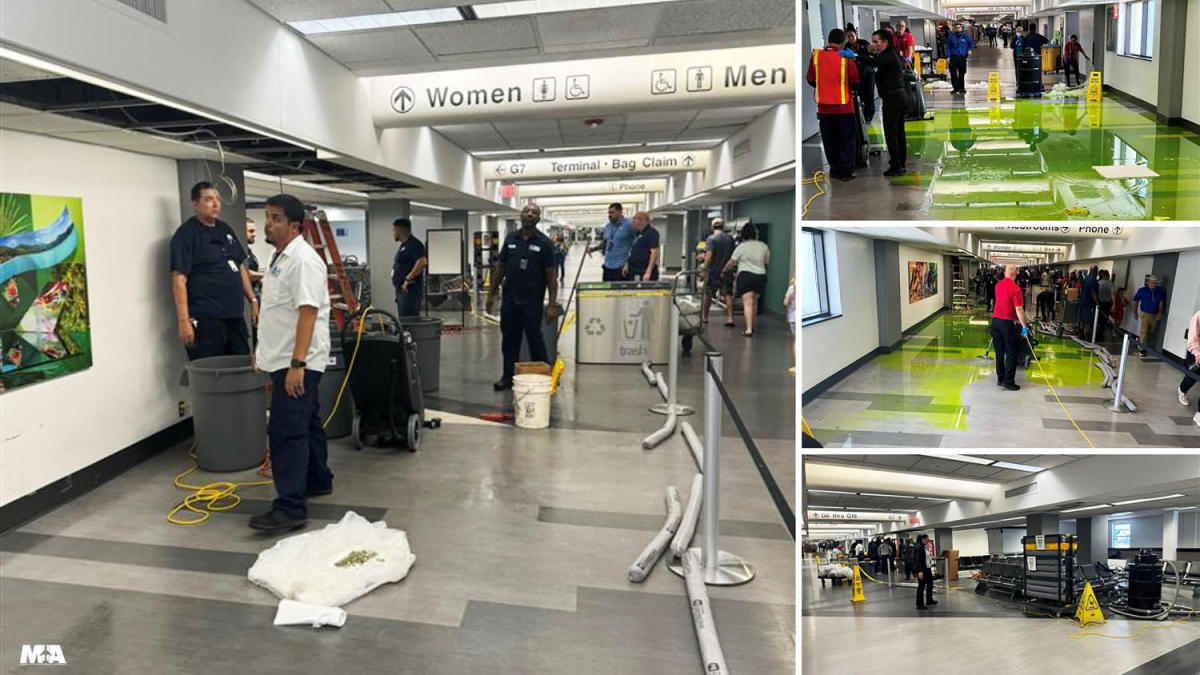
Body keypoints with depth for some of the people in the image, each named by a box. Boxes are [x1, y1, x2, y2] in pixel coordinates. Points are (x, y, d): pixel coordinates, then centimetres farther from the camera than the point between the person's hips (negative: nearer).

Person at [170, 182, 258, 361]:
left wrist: (253, 300, 15)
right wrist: (184, 320, -19)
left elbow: (241, 267, 22)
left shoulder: (225, 229, 15)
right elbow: (179, 279, -13)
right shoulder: (186, 234, -6)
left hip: (235, 316, 7)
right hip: (205, 320, -7)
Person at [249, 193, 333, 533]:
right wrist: (263, 350, 23)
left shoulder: (302, 260, -17)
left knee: (286, 431, -11)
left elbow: (308, 313, -24)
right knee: (305, 423, 19)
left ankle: (290, 507, -9)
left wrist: (297, 364, -28)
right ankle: (317, 480, 32)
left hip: (297, 363, -10)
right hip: (284, 359, 10)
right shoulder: (280, 257, 15)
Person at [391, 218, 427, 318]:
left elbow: (422, 262, -28)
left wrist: (408, 279, -25)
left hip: (409, 291, -11)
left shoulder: (413, 244, -13)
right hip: (401, 290, 11)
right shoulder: (403, 245, 20)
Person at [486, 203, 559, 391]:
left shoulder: (544, 243, -3)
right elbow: (500, 268, 13)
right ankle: (508, 377, 19)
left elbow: (551, 275, -5)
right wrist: (492, 293, 9)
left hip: (532, 302, -4)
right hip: (510, 300, 4)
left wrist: (552, 304, -11)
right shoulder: (510, 239, 8)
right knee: (509, 340, 9)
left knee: (535, 340, 2)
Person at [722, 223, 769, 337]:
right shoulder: (763, 246, 5)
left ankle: (749, 329, -16)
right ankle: (752, 325, 30)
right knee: (754, 301, 19)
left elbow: (731, 263, -2)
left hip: (745, 276, -4)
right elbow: (767, 262, 15)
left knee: (748, 303, -8)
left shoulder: (741, 247, -7)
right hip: (761, 276, 4)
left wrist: (724, 270, 15)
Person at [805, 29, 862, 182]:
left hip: (824, 106, 2)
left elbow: (810, 79, 4)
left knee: (830, 141, 14)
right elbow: (855, 80, -6)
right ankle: (846, 171, 10)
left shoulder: (816, 55, -6)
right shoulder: (846, 58, -12)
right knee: (847, 139, 10)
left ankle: (835, 169, 19)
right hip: (844, 106, -2)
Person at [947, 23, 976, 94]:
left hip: (962, 57, 2)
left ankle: (961, 88, 17)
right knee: (953, 73, -9)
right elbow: (948, 47, 5)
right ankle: (956, 88, 1)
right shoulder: (951, 37, 2)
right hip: (953, 57, -1)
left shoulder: (965, 36, 6)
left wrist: (970, 50, 3)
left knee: (962, 74, 6)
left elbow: (972, 43, 20)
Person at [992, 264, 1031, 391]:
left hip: (996, 319, 6)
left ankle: (1000, 379, 18)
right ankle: (1008, 381, 0)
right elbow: (1019, 310, -17)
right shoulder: (1015, 288, -14)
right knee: (1011, 352, 1)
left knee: (999, 351, 13)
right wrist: (1024, 326, -11)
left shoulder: (998, 285, 7)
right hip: (1007, 322, -6)